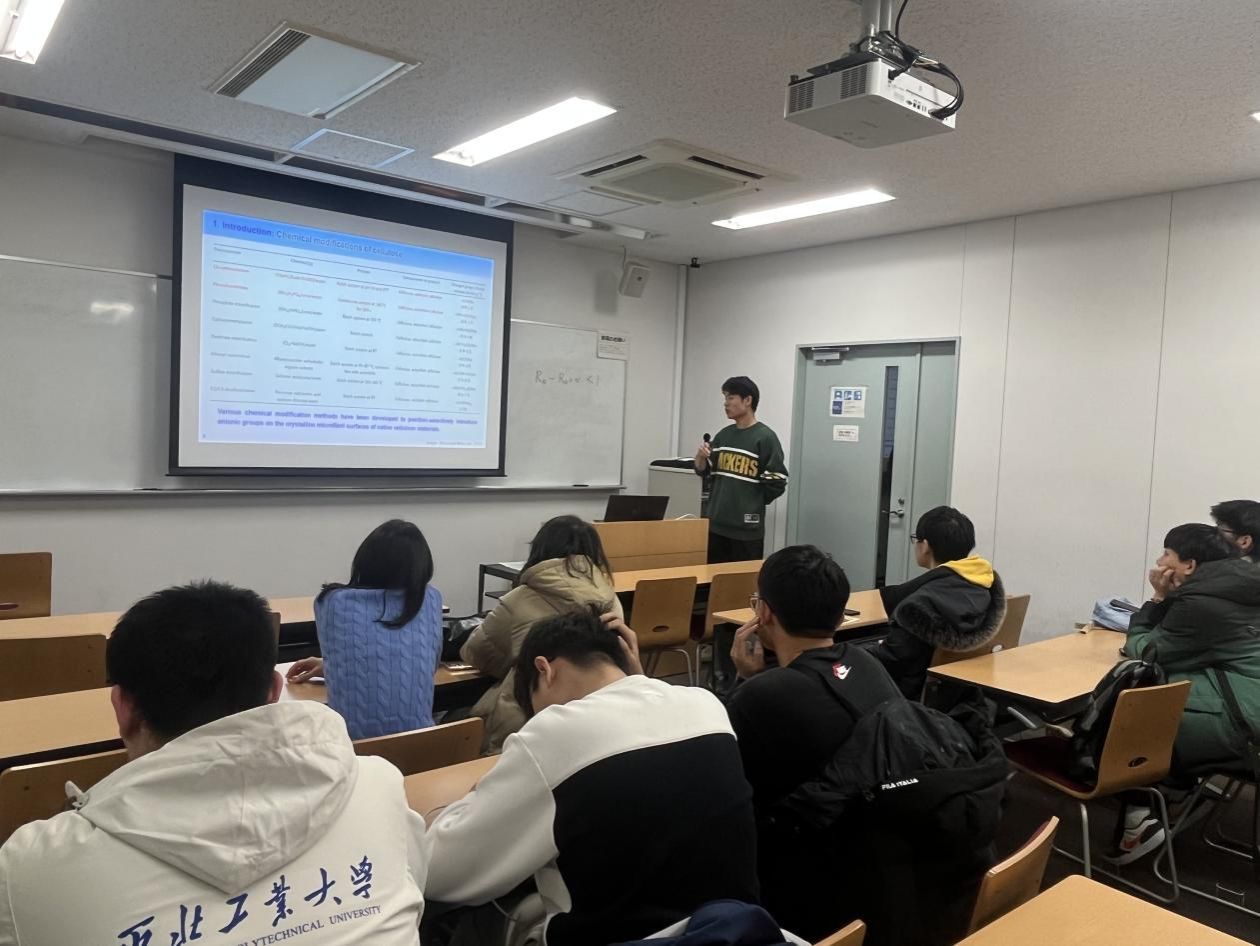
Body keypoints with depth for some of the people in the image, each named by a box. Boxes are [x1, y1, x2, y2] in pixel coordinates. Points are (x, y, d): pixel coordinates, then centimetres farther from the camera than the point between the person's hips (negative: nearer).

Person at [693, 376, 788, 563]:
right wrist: (701, 457, -4)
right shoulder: (723, 435, 10)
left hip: (747, 529, -6)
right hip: (716, 524, 6)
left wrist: (754, 503, 0)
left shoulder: (765, 437, -9)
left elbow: (778, 483, -10)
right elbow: (703, 471, 16)